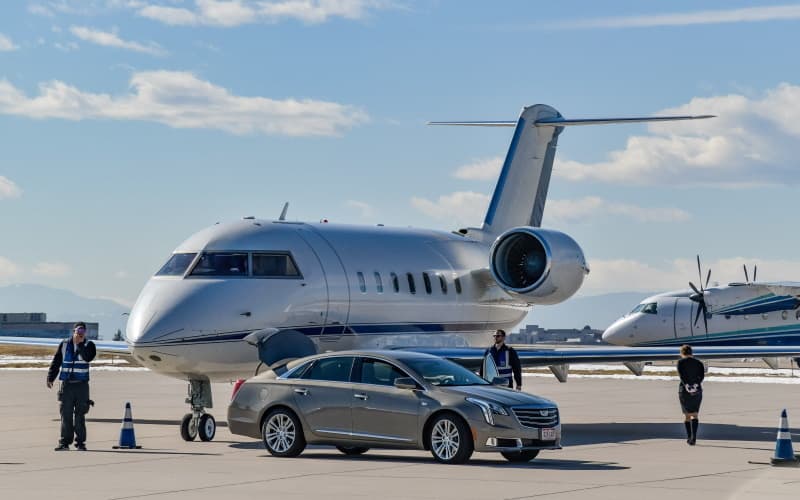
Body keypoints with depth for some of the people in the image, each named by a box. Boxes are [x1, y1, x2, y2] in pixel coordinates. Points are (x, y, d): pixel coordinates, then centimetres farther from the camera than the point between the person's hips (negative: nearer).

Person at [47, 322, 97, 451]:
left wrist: (80, 344, -17)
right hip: (66, 384, 1)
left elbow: (88, 358, -18)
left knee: (80, 415, -1)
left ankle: (80, 442, 4)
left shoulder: (88, 345, 3)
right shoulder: (64, 344, 6)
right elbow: (56, 362, 8)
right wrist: (50, 378, 3)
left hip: (82, 384, -1)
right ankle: (65, 442, 4)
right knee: (66, 414, 0)